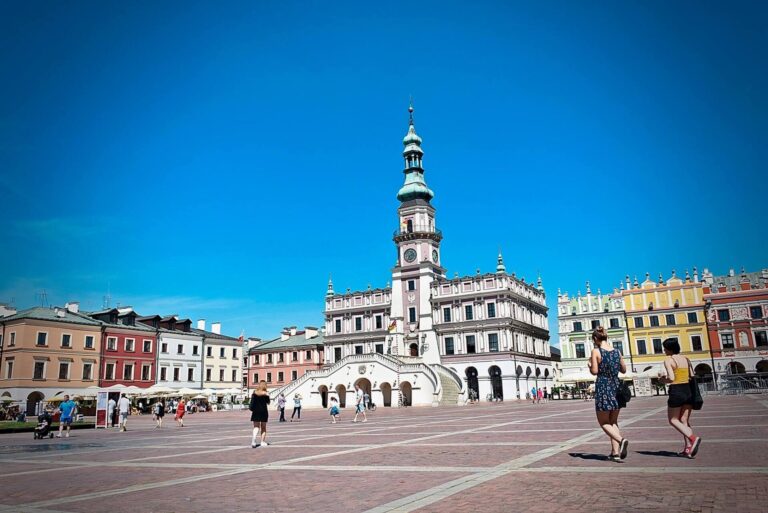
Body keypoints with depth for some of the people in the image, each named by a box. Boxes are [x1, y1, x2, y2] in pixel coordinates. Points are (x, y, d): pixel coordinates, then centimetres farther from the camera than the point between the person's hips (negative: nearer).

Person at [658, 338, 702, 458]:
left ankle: (693, 438, -13)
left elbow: (671, 378, -18)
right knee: (685, 421, 13)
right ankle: (688, 449, 8)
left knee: (673, 420, 7)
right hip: (688, 390, 7)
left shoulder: (668, 360, -8)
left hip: (676, 391, -6)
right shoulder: (686, 359, 11)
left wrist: (662, 379, 1)